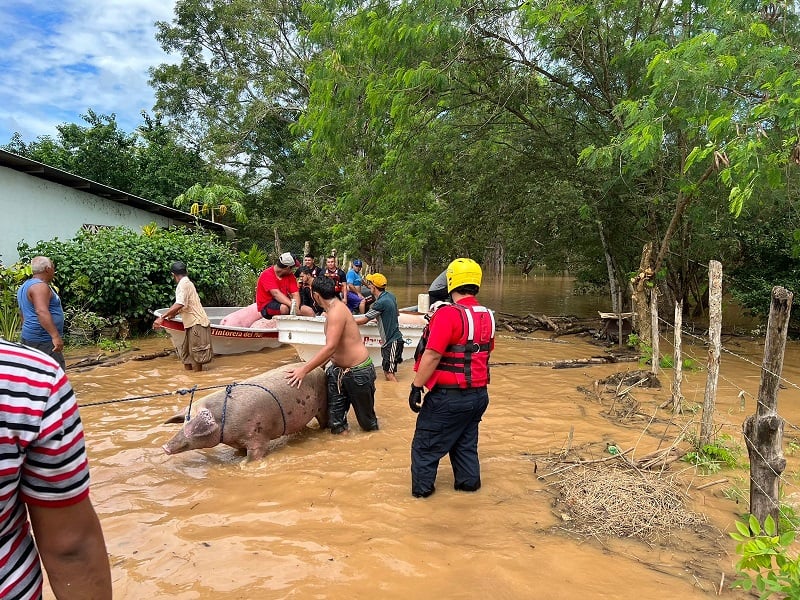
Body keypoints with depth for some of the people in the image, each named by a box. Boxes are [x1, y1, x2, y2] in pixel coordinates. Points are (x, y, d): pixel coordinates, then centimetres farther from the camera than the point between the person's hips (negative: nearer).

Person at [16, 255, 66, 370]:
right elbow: (42, 312, -29)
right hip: (43, 340, -11)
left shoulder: (25, 286, 19)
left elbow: (23, 315, 27)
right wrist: (55, 335, -36)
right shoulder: (40, 286, -15)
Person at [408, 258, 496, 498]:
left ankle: (422, 487, 20)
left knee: (425, 443, 11)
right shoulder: (487, 316, 4)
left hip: (450, 396, -7)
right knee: (466, 442, 24)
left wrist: (416, 386, -16)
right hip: (479, 394, 7)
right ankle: (469, 481, 33)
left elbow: (432, 355, -23)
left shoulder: (449, 314, -21)